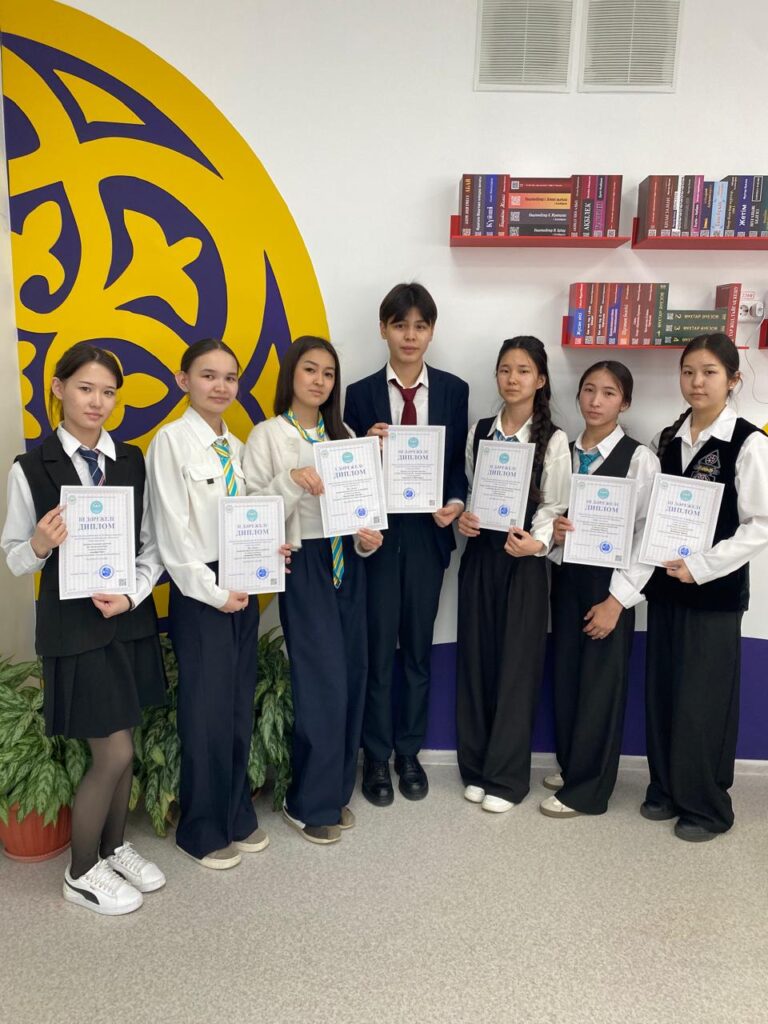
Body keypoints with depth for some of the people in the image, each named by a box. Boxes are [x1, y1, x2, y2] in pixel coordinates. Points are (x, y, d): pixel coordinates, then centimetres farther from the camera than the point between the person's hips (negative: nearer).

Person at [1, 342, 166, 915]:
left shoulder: (133, 461, 2)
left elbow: (151, 546, 4)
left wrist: (132, 595, -11)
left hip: (131, 619, 4)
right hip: (73, 626, -4)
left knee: (123, 747, 15)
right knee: (113, 754, 0)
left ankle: (115, 847, 38)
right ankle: (82, 873, 24)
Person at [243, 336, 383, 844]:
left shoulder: (343, 435, 12)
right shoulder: (268, 435, -4)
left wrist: (368, 538, -4)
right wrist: (291, 480, -24)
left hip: (347, 563, 5)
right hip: (304, 565, -5)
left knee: (351, 677, 8)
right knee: (323, 683, -4)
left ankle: (336, 791, 27)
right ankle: (309, 803, 16)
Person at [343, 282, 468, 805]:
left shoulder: (454, 390, 3)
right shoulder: (361, 394, -1)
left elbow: (458, 461, 4)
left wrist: (456, 502, -14)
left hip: (428, 533, 1)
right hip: (379, 533, -1)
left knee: (419, 649, 13)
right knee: (378, 650, 7)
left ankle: (410, 753, 30)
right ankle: (377, 758, 25)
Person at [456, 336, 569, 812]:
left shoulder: (553, 440, -6)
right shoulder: (479, 431, 6)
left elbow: (553, 507, -7)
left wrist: (536, 542, -24)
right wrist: (461, 517, -9)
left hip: (523, 561, -3)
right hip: (479, 555, 4)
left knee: (516, 664, 3)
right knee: (475, 660, 10)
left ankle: (506, 776, 19)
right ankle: (476, 766, 26)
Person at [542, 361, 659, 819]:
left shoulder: (639, 457, -9)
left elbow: (647, 533, -12)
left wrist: (618, 598, -15)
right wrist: (553, 530, -10)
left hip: (608, 581, -5)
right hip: (565, 575, 5)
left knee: (601, 682, 4)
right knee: (566, 676, 12)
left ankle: (586, 789, 18)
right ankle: (571, 765, 32)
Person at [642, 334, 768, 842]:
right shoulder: (670, 438, 8)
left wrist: (701, 567, -18)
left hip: (716, 588, -5)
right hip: (666, 584, 5)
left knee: (703, 698, 3)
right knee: (662, 691, 11)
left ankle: (706, 805, 22)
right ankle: (667, 788, 29)